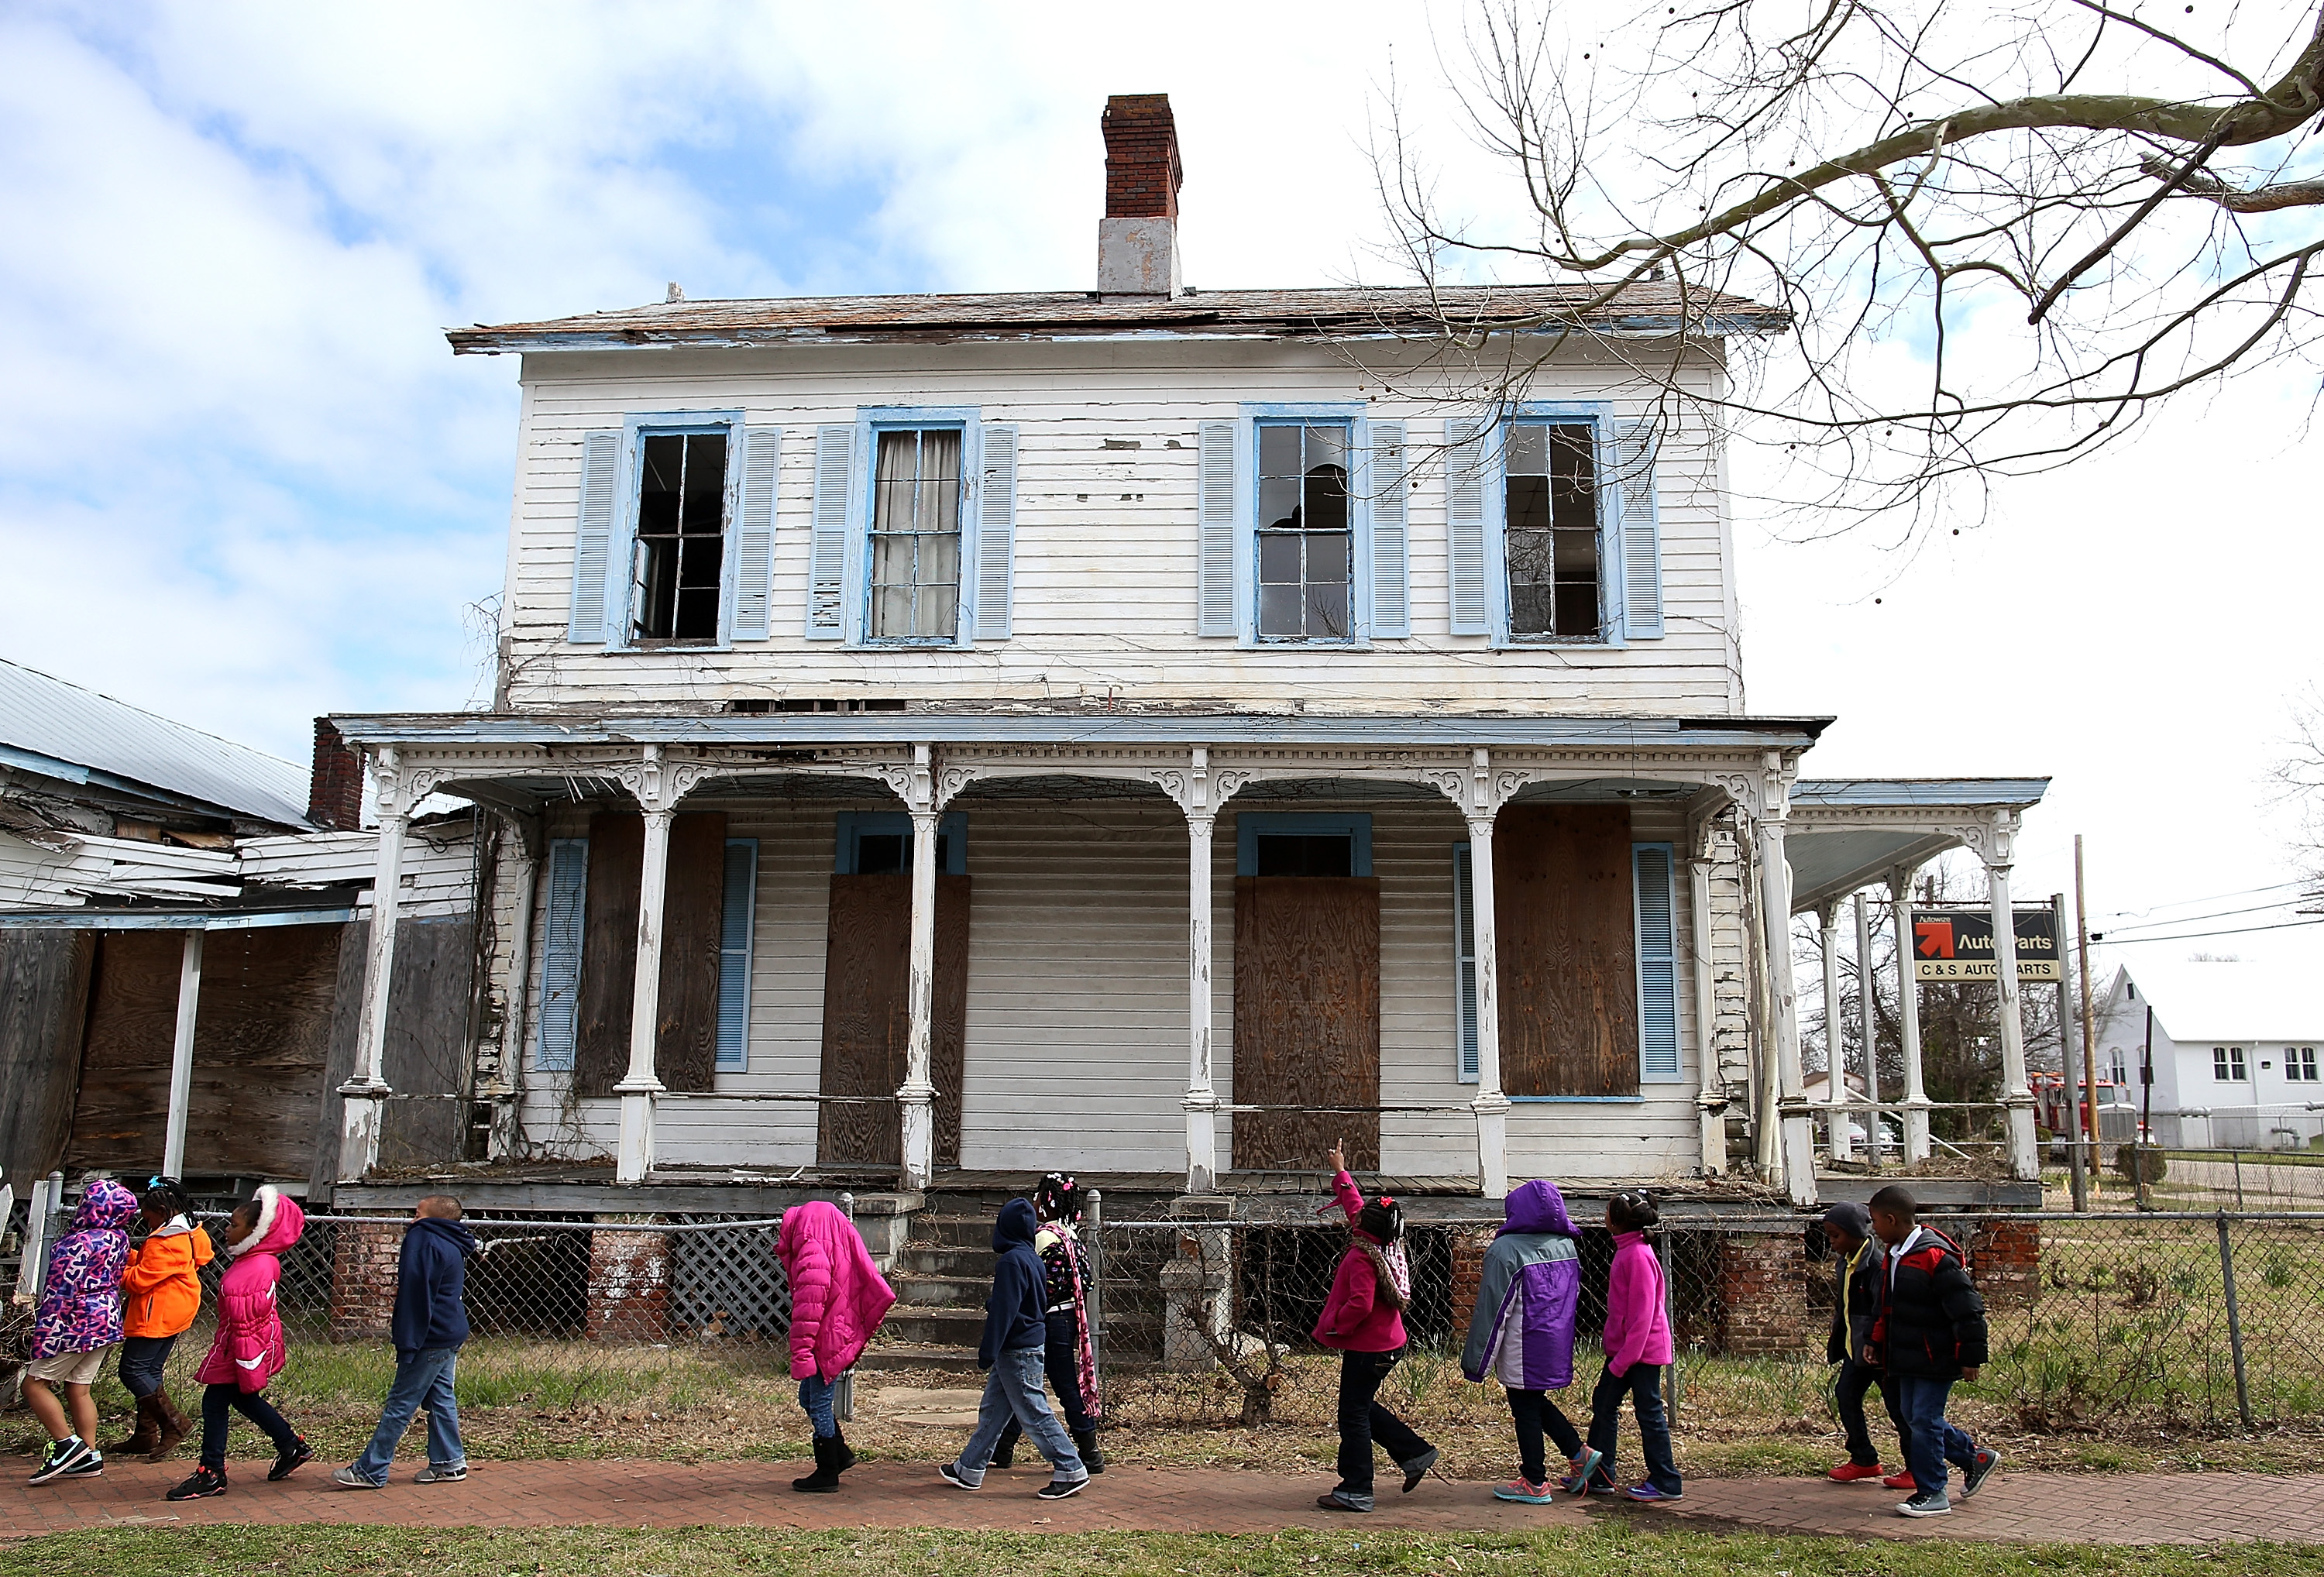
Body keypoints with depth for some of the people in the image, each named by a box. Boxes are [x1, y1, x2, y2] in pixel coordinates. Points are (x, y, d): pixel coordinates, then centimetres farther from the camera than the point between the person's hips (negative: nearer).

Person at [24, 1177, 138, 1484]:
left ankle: (67, 1444, 2)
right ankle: (89, 1456, 14)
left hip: (78, 1324, -8)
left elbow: (60, 1292, -20)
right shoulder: (119, 1238, 4)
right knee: (79, 1389, 13)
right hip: (106, 1320, 8)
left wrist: (45, 1331, -14)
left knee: (34, 1383, 4)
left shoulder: (79, 1243, -21)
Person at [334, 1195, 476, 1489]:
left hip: (430, 1340, -10)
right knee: (440, 1400, 14)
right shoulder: (453, 1246, 14)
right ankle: (449, 1464, 17)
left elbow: (417, 1296, -20)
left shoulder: (424, 1241, -16)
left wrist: (407, 1345, -20)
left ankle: (370, 1471, 2)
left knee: (400, 1404, -4)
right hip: (450, 1335, 10)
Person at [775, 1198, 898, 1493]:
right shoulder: (840, 1251, 10)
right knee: (809, 1397, 20)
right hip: (842, 1334, 9)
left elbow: (807, 1310, -23)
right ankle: (840, 1454, 27)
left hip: (825, 1342, -9)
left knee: (819, 1404, 2)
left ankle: (828, 1474, 12)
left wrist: (800, 1354, -23)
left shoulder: (813, 1258, -19)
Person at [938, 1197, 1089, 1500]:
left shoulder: (1012, 1261, -19)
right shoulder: (1031, 1257, 9)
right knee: (992, 1410, 15)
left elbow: (1003, 1310, -20)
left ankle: (1071, 1471, -1)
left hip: (1018, 1351, -10)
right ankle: (969, 1470, 23)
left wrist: (988, 1350, -16)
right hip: (1032, 1344, 10)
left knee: (1034, 1413, -5)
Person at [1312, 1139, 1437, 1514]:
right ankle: (1415, 1454, 23)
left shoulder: (1362, 1258, -24)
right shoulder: (1386, 1246, 4)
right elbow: (1354, 1205, 19)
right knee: (1363, 1407, 22)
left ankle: (1355, 1491, 7)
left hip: (1367, 1348, -9)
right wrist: (1341, 1173, 29)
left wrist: (1335, 1327, -17)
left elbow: (1361, 1304, -34)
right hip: (1387, 1344, 9)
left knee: (1354, 1415, 0)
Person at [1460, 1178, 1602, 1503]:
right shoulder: (1566, 1246, 4)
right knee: (1537, 1403, 23)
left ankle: (1535, 1483, 13)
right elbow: (1574, 1297, 16)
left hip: (1522, 1352, -7)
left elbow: (1493, 1310, -16)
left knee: (1526, 1410, 5)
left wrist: (1476, 1361, -10)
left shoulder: (1506, 1250, -18)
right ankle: (1579, 1453, 19)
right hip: (1558, 1343, 7)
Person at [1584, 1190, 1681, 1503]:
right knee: (1603, 1404, 13)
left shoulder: (1638, 1256, -20)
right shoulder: (1627, 1250, 10)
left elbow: (1643, 1312, -22)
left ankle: (1666, 1483, 12)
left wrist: (1624, 1358, -21)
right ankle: (1598, 1476, 21)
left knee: (1649, 1411, 1)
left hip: (1642, 1349, -10)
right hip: (1622, 1346, 10)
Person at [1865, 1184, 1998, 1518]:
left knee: (1924, 1421, -5)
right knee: (1913, 1417, 15)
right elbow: (1887, 1307, 20)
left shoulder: (1936, 1257, -22)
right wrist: (1877, 1342, 17)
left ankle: (1932, 1495, 6)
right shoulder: (1895, 1255, 8)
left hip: (1936, 1360, -10)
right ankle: (1976, 1458, 33)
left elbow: (1968, 1311, -19)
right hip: (1909, 1360, 10)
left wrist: (1971, 1357, -17)